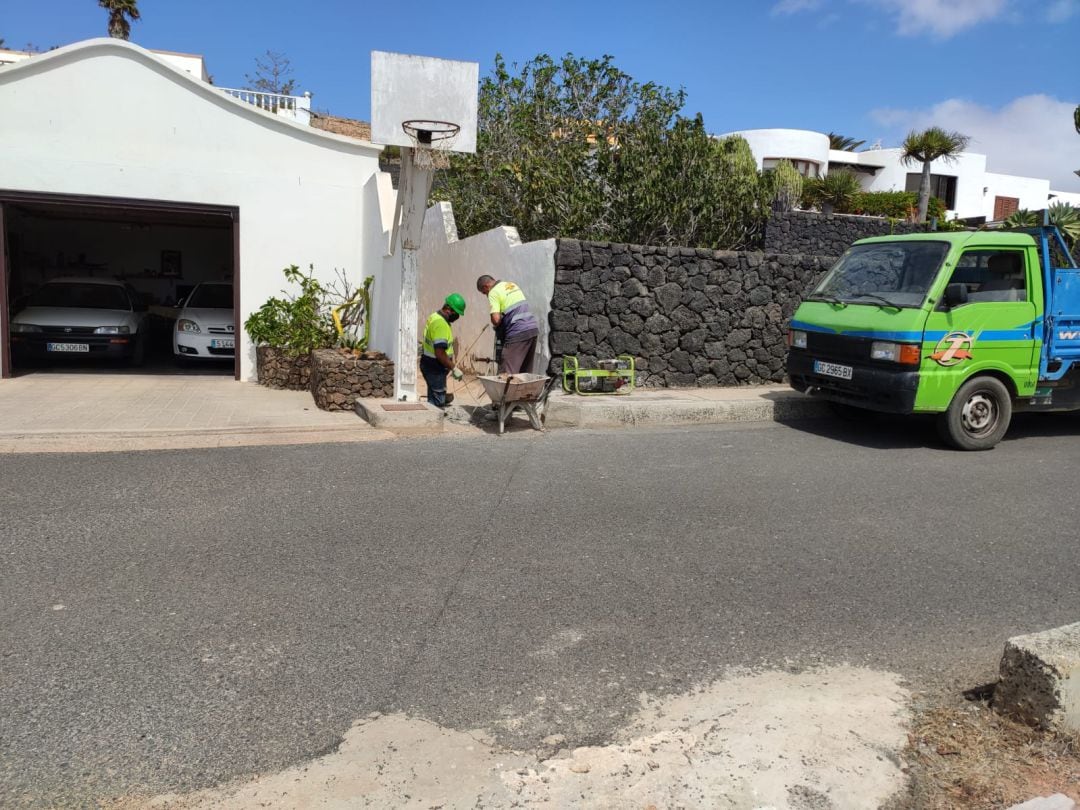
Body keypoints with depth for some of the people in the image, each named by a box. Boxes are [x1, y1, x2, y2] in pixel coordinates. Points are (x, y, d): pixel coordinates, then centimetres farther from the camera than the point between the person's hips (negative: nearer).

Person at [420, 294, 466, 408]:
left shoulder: (434, 317, 10)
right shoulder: (441, 324, -23)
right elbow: (439, 353, -28)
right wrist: (454, 368, -20)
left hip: (429, 365, 10)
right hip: (435, 368, -10)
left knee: (433, 400, 17)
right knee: (438, 403, -4)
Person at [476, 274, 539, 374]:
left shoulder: (494, 293, -4)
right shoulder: (512, 285, 21)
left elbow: (496, 319, -15)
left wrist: (496, 325, 8)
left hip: (518, 333, -8)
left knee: (506, 373, -7)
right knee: (526, 371, 14)